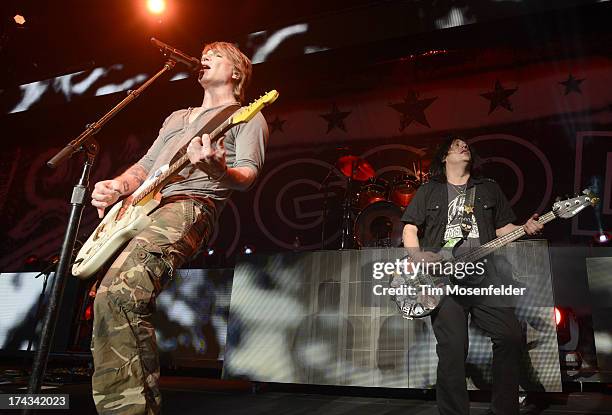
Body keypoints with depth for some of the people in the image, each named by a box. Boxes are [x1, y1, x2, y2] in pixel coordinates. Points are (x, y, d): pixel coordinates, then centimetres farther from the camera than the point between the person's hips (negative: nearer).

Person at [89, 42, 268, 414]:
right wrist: (116, 186, 9)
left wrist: (219, 171, -26)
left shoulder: (247, 117, 13)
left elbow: (247, 176, -2)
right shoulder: (177, 117, 35)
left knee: (118, 294, -32)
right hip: (137, 208, 8)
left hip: (189, 205, -8)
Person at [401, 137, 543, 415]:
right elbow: (410, 228, 10)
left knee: (510, 336, -9)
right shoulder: (428, 191, 14)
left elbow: (502, 229, 21)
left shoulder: (490, 189, 22)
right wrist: (417, 256, -8)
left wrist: (525, 228, 1)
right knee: (452, 349, -9)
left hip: (483, 273, 3)